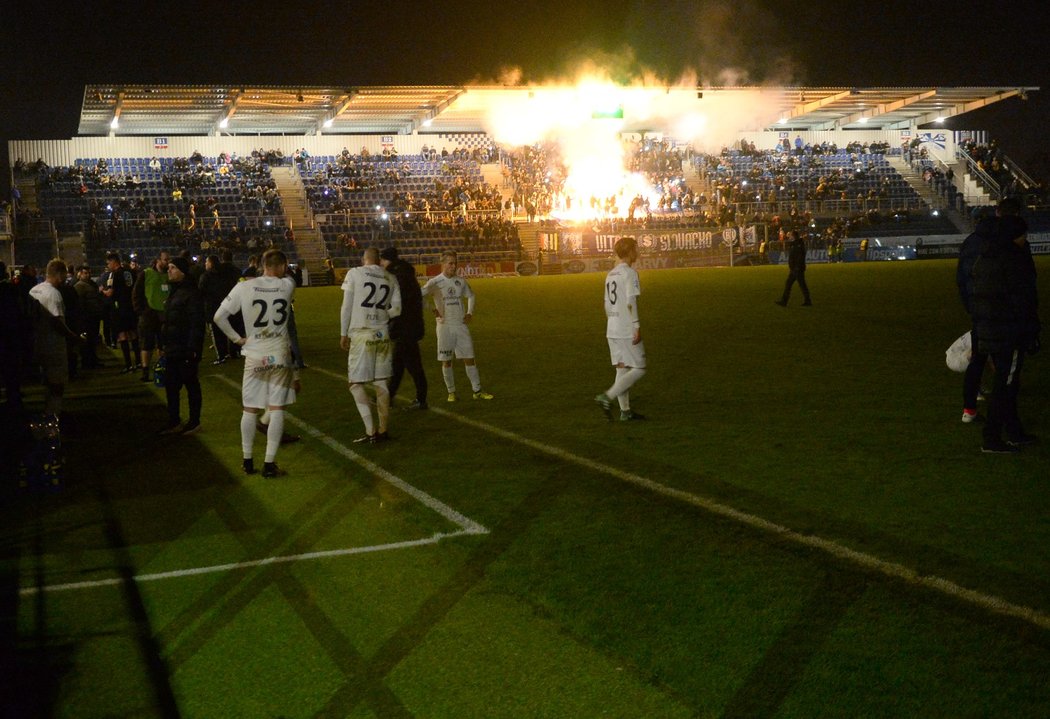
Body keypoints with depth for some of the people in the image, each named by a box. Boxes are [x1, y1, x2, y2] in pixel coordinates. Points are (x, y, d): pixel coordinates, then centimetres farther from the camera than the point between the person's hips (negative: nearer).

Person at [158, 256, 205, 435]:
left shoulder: (191, 293, -14)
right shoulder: (174, 292, 15)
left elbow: (197, 323, -19)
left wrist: (193, 348, -23)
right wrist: (163, 343, 17)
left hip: (186, 351, -9)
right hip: (172, 349, 9)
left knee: (191, 385, 1)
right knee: (171, 386, 13)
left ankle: (194, 423, 11)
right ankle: (174, 422, 22)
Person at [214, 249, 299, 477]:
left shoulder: (244, 287, -5)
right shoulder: (288, 285, -4)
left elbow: (219, 317, -5)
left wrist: (237, 338, 3)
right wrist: (280, 273, 14)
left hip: (254, 356, 1)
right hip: (280, 355, -1)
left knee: (250, 409, 11)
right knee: (277, 409, 2)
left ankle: (247, 461, 19)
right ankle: (269, 463, 0)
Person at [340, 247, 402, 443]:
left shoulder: (354, 274, -3)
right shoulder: (390, 278, 7)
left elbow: (346, 306, -3)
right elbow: (396, 310, 8)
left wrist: (343, 334, 4)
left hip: (361, 334, -4)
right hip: (382, 334, 4)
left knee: (356, 384, 1)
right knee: (381, 384, 11)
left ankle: (371, 431, -7)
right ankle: (382, 431, 15)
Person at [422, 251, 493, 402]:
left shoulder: (461, 281, 6)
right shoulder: (435, 282, -6)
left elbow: (471, 296, 22)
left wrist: (470, 313, 9)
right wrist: (432, 309, -19)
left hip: (461, 325, 3)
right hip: (445, 326, -3)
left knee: (469, 358, 4)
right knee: (446, 361, 2)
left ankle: (477, 390, 11)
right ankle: (451, 392, 15)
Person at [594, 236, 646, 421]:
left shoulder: (611, 274, 15)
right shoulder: (630, 273, -10)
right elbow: (631, 302, -17)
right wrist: (637, 326, -17)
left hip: (612, 330, 8)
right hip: (627, 330, -8)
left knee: (622, 368, 11)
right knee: (638, 369, -3)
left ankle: (625, 411, 12)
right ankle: (607, 397, -13)